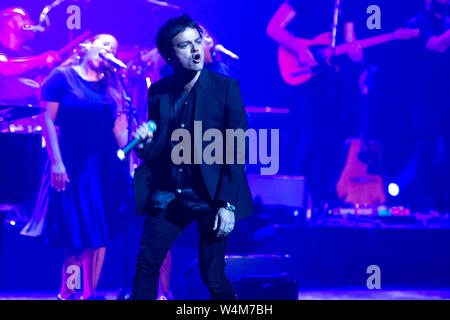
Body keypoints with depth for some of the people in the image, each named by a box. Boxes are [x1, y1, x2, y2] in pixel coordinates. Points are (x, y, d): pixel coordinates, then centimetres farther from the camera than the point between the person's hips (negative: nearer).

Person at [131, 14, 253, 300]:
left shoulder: (226, 87, -5)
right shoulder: (158, 91, 6)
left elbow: (236, 151, -7)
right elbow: (157, 149, 14)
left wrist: (228, 204, -13)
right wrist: (145, 143, -10)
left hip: (212, 195, -4)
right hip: (168, 194, 4)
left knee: (213, 275, -2)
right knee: (147, 263, -1)